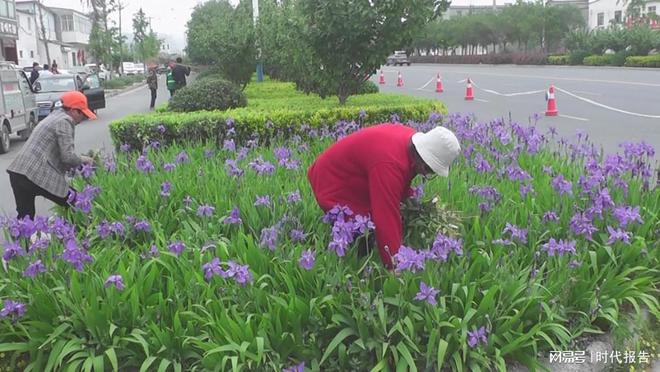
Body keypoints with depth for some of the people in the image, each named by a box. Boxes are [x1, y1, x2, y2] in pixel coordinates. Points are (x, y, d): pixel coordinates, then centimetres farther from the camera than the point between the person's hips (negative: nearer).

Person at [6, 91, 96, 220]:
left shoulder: (54, 116, 23)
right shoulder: (64, 121, -5)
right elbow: (67, 156, -12)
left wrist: (79, 160, 19)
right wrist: (83, 160, 6)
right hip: (37, 176, -9)